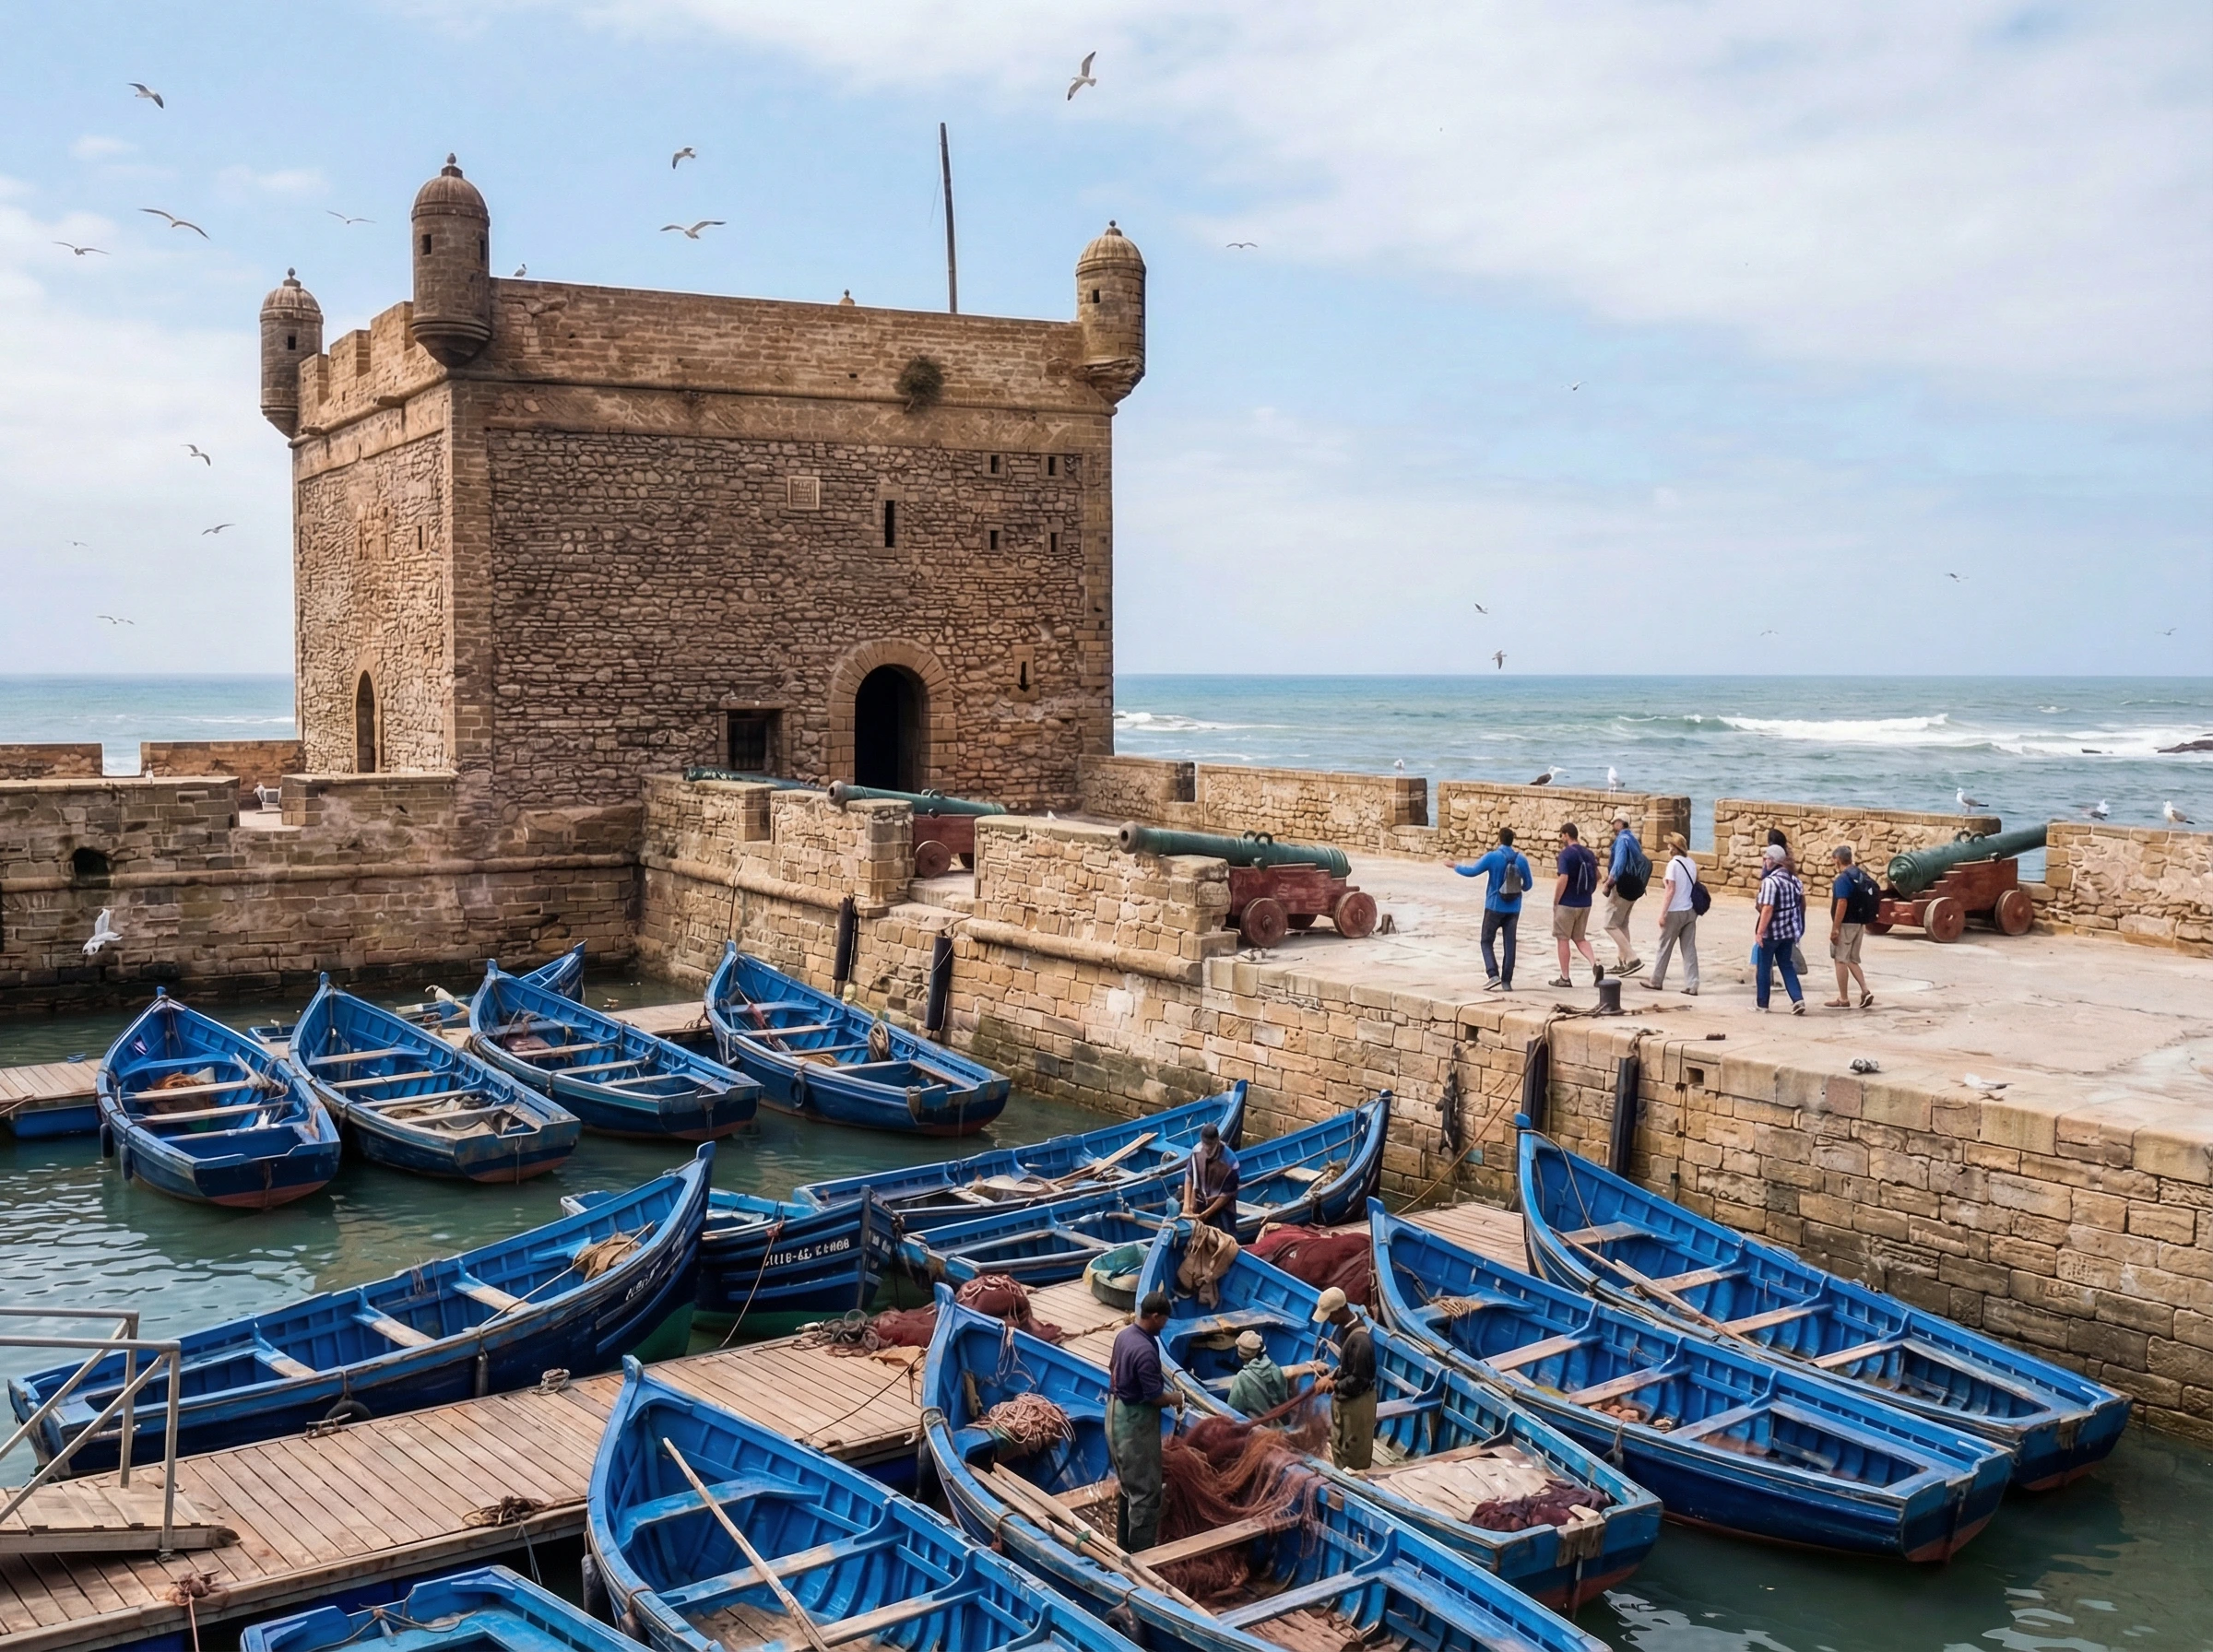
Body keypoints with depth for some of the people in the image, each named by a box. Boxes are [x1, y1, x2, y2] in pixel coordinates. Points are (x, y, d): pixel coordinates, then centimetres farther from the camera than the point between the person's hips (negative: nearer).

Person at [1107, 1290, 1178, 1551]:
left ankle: (1124, 1544, 31)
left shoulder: (1124, 1334, 1)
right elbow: (1155, 1397, -23)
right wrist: (1177, 1398, -4)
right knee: (1145, 1489, 0)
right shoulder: (1145, 1350, -28)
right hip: (1135, 1421, -10)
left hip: (1117, 1412, 10)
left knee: (1127, 1482, 21)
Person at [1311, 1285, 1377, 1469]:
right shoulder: (1345, 1328, -1)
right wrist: (1330, 1376, -1)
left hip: (1356, 1403, -9)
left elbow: (1358, 1381, -26)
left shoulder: (1360, 1340, -31)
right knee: (1338, 1446, 23)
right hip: (1343, 1399, 9)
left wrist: (1333, 1385, -15)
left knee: (1354, 1455, 6)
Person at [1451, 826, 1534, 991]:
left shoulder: (1493, 857, -12)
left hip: (1495, 907, -3)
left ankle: (1494, 975, -10)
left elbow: (1472, 871, -11)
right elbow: (1528, 884, 7)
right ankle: (1506, 981, 7)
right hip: (1513, 908, 3)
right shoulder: (1521, 859, 0)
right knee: (1510, 944, 8)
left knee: (1487, 942, 8)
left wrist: (1456, 866, 7)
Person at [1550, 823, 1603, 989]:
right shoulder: (1588, 854, 8)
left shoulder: (1566, 853, -14)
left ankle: (1564, 978, 9)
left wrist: (1555, 902, -12)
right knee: (1580, 938, 17)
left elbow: (1563, 879, -20)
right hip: (1585, 904, 7)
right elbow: (1596, 877, 13)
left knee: (1563, 939, 5)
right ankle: (1595, 964, -6)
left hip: (1567, 904, -7)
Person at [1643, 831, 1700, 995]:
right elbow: (1694, 885, 13)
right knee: (1689, 949, 5)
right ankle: (1691, 986, 1)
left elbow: (1671, 890, -16)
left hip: (1675, 912, -6)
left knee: (1664, 947, 8)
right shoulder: (1692, 863, 7)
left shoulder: (1674, 864, -12)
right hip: (1690, 911, 6)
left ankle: (1656, 982, 18)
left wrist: (1663, 913, -13)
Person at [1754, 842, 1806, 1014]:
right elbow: (1802, 903, 13)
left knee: (1763, 967, 8)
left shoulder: (1770, 881, -19)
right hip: (1789, 931, 7)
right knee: (1787, 965, 16)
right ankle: (1798, 999, 2)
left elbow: (1767, 909, -23)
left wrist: (1760, 932, -19)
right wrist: (1798, 922, 25)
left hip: (1771, 932, -7)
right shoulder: (1793, 879, 6)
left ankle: (1761, 1003, 16)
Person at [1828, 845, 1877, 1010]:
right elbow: (1871, 900, 14)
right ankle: (1865, 992, 4)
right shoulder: (1862, 876, 9)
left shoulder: (1843, 878, -17)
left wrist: (1835, 928, -19)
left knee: (1841, 960, 1)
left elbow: (1842, 904, -22)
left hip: (1846, 924, -8)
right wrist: (1865, 923, 21)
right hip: (1860, 924, 8)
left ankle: (1843, 999, 6)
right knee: (1852, 960, 17)